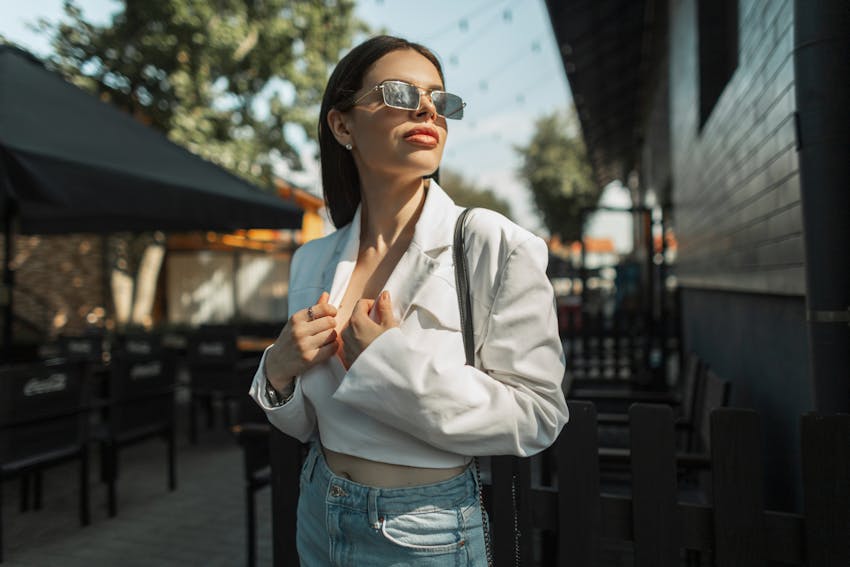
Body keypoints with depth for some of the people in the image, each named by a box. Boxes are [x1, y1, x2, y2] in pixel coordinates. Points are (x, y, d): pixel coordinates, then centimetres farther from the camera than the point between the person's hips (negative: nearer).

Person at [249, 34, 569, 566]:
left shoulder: (499, 247, -16)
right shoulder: (313, 261, -2)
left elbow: (538, 416, -18)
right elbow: (306, 423, 7)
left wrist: (399, 362, -25)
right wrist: (278, 373, -14)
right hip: (321, 521, 5)